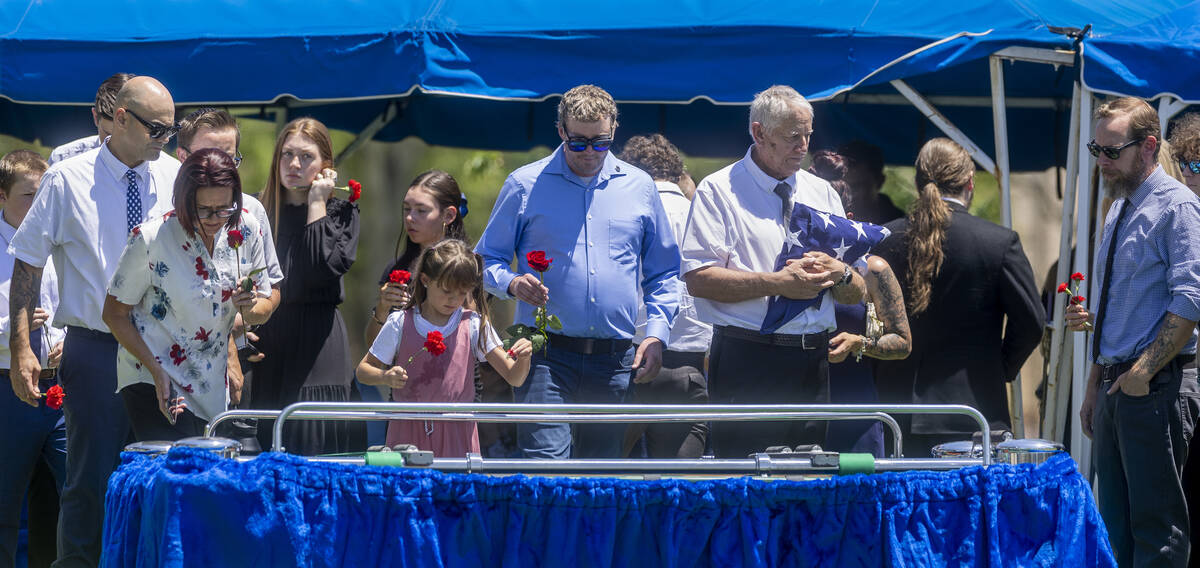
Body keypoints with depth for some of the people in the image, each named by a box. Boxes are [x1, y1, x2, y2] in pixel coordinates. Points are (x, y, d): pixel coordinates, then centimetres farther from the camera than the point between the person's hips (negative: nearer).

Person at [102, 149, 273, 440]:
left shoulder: (245, 230, -3)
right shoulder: (150, 239, -16)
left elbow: (264, 308, 9)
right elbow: (115, 313, -9)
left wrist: (251, 308, -17)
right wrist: (157, 372, -18)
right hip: (152, 382, -5)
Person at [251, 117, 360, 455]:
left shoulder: (340, 212, 5)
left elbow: (326, 268, -13)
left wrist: (316, 205, -6)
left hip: (318, 346, -3)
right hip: (267, 338, 3)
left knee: (316, 443, -9)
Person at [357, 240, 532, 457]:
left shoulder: (473, 325, 2)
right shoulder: (400, 323, -1)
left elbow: (514, 378, -1)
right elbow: (364, 369, 5)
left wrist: (523, 359, -23)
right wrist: (385, 377, -16)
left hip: (457, 434, 0)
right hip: (409, 434, 0)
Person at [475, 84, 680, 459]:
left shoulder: (639, 188, 11)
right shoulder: (524, 185, 4)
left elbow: (663, 273, 17)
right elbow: (487, 260, 9)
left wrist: (656, 333, 3)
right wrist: (512, 284, -13)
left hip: (614, 359, 3)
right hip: (547, 356, -3)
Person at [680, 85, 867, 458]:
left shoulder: (823, 195, 17)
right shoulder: (718, 191, 0)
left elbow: (857, 294, 16)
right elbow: (698, 279, -12)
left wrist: (839, 274, -7)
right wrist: (777, 283, -16)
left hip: (813, 364, 5)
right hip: (747, 362, -5)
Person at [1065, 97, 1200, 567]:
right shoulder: (1118, 211, 18)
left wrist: (1142, 373, -21)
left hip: (1156, 387, -9)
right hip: (1114, 385, 9)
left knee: (1156, 528, -8)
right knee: (1116, 524, 11)